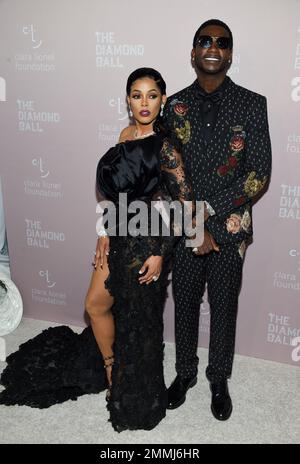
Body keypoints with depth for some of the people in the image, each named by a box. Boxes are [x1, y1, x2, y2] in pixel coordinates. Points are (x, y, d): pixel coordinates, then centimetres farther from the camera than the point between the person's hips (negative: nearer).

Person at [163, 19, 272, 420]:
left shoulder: (252, 105, -4)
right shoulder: (176, 105, 1)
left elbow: (259, 176, -10)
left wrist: (207, 210, -17)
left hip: (230, 228, -1)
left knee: (223, 306, 14)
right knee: (185, 304, 16)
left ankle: (219, 379, 38)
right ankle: (185, 372, 40)